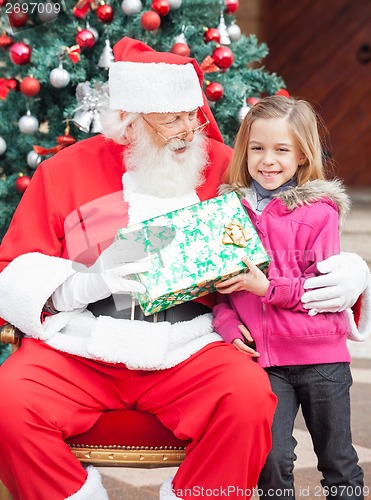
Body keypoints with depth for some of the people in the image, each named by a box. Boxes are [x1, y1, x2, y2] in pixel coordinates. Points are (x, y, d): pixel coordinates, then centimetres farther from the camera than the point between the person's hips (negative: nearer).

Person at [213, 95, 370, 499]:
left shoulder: (319, 212, -6)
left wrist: (268, 287, -19)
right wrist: (226, 322, -7)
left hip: (321, 356, -2)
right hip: (262, 356, 2)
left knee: (338, 461, 11)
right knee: (271, 458, -2)